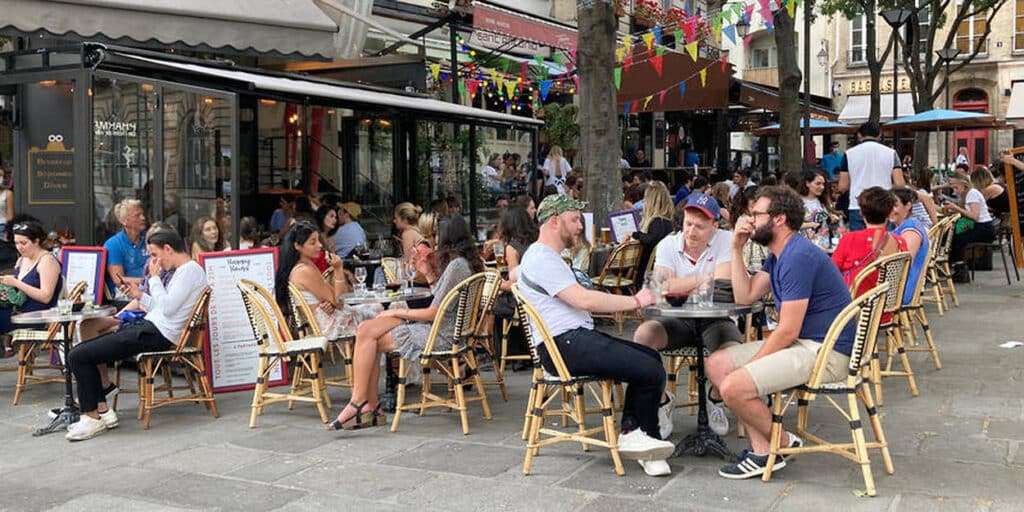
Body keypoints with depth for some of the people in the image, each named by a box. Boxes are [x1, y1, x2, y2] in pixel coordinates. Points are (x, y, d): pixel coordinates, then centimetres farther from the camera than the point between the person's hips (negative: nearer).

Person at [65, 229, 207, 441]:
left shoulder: (191, 269, -11)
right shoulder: (182, 271, 20)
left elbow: (167, 308, -19)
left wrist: (155, 278, -9)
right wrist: (139, 295, 14)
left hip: (157, 334, -11)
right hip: (149, 327, 11)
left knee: (78, 356, -12)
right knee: (81, 351, 12)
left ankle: (92, 417, -1)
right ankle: (103, 410, 9)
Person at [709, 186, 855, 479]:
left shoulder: (798, 257, -20)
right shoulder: (778, 255, 15)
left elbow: (787, 331, -20)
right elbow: (745, 296, 12)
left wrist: (749, 367, -11)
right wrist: (737, 249, 7)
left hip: (825, 352, -11)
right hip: (801, 343, 11)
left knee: (733, 387, -23)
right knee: (717, 364, 5)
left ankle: (782, 444, 3)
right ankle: (762, 447, -2)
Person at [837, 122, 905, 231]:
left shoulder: (849, 153, 2)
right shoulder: (891, 153, 3)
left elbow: (842, 187, 1)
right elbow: (899, 184, -4)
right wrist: (886, 186, 16)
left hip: (857, 208, 0)